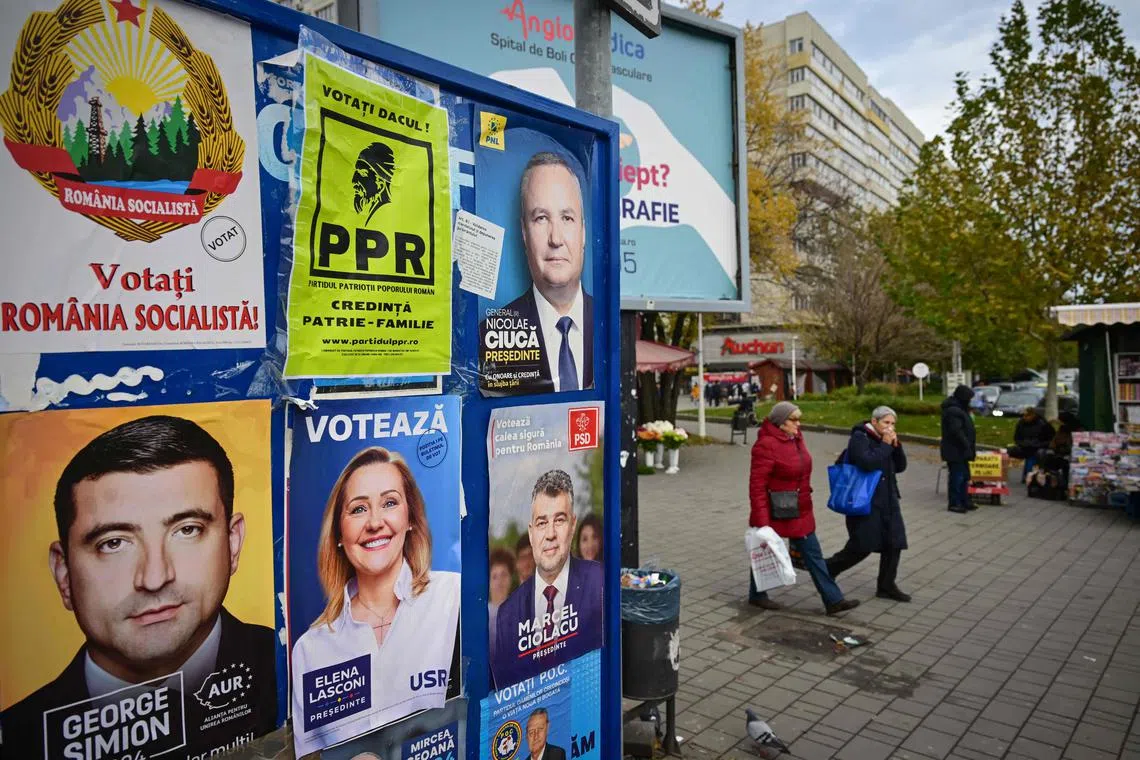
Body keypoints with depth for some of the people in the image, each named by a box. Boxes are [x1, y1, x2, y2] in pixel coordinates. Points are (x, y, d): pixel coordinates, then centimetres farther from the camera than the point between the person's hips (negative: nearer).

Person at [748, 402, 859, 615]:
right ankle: (756, 596, 30)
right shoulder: (766, 445, -22)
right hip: (775, 513, -8)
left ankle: (833, 600, 13)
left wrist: (805, 504, 21)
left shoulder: (796, 438, 5)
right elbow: (757, 485, -23)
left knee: (813, 554, 8)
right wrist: (762, 521, -25)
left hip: (800, 512, 8)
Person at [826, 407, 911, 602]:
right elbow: (867, 463, -27)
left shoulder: (884, 439, 12)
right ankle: (828, 569, 15)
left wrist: (896, 445, -3)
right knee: (862, 546, -5)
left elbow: (900, 467, 11)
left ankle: (886, 586, 20)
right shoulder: (859, 438, -12)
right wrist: (886, 445, -19)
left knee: (894, 543, 7)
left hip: (887, 501, 8)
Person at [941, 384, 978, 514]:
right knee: (956, 476, -5)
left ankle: (964, 501, 25)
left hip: (960, 450, 11)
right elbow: (957, 432, -26)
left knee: (964, 476, 16)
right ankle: (954, 503, 2)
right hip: (955, 451, -11)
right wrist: (967, 446, -20)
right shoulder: (953, 411, -20)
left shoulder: (958, 409, 15)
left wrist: (969, 446, 15)